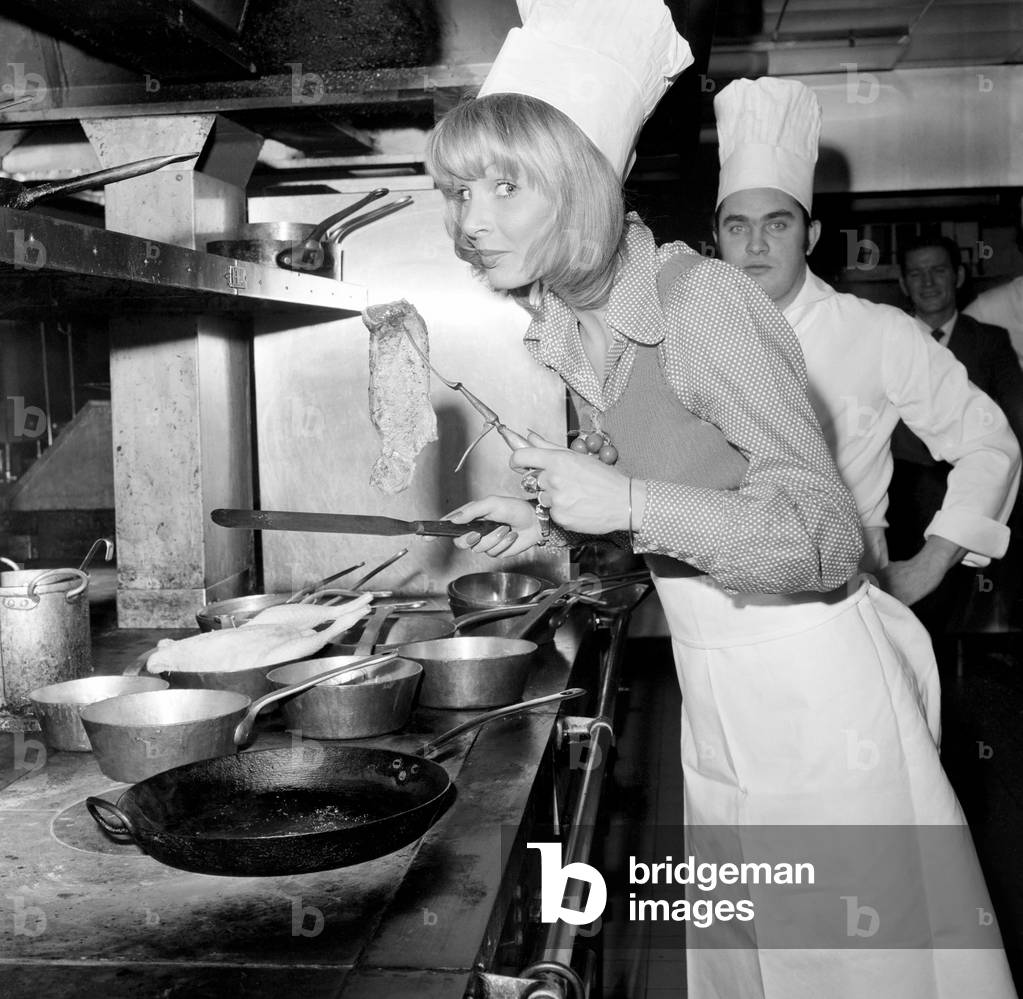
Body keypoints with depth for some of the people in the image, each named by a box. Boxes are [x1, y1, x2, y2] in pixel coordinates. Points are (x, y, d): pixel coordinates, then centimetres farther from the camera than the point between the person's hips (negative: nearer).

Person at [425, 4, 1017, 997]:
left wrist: (630, 503, -31)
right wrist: (553, 515, 1)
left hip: (810, 686, -8)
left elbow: (825, 540, -22)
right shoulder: (571, 322, 3)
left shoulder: (699, 298, -22)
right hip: (714, 696, 8)